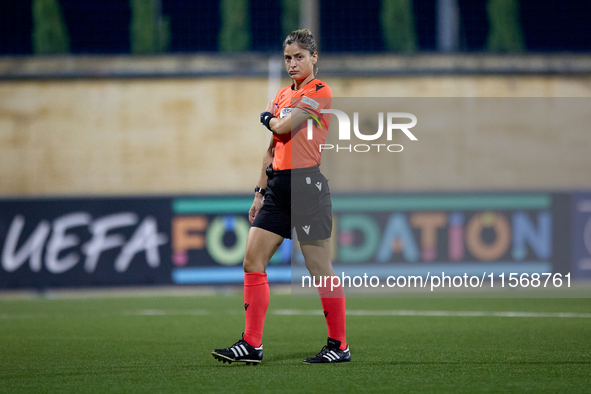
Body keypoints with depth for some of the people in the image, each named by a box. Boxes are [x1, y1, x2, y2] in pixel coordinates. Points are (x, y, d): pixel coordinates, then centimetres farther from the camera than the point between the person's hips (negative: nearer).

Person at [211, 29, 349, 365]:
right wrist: (261, 192, 21)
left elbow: (283, 128, -16)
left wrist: (268, 119, 6)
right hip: (278, 185, 8)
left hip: (307, 183, -8)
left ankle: (340, 346, 5)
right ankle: (252, 344, 3)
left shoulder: (320, 92, -7)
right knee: (253, 261, 1)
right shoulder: (282, 95, 18)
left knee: (321, 270, -4)